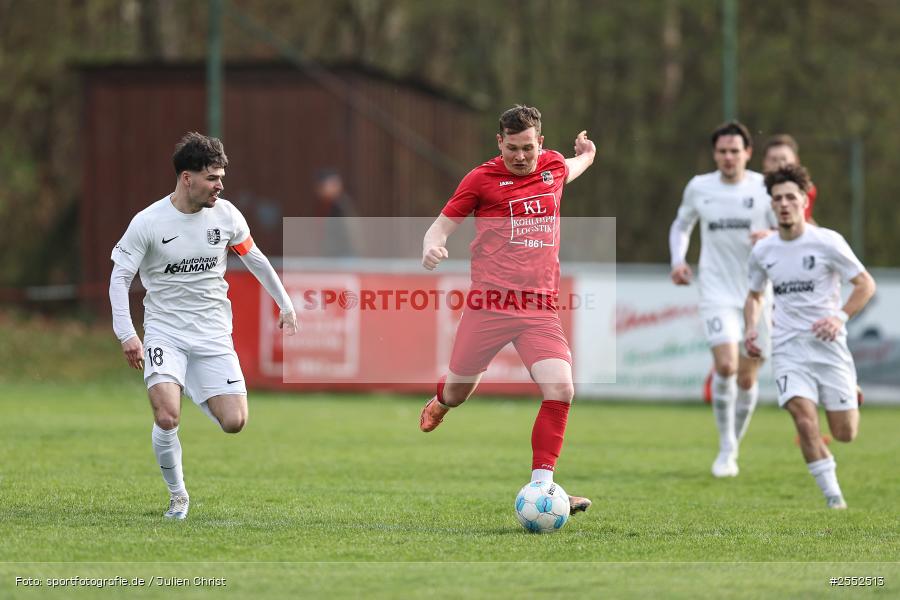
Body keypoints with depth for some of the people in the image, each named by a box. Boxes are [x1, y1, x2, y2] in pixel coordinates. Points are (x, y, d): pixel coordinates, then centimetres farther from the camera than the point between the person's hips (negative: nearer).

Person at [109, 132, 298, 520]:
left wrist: (286, 306, 20)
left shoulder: (225, 215, 0)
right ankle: (177, 496, 1)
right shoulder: (148, 223, -11)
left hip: (213, 335, 3)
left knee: (234, 423, -9)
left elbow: (255, 259, 16)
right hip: (165, 331, -3)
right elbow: (120, 277, -7)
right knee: (167, 418, -23)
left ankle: (203, 397, 29)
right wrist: (126, 334, -18)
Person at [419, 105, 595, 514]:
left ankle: (540, 487, -10)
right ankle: (439, 402, 49)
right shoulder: (482, 178, -3)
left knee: (560, 389, -16)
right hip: (489, 301, -3)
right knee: (458, 391, 9)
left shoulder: (553, 166, 11)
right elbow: (443, 223, 0)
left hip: (540, 306, 3)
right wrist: (432, 246, -18)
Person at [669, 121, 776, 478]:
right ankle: (725, 446, -3)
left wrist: (771, 237, -21)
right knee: (725, 365, -19)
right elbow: (681, 225, 20)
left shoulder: (764, 188, -2)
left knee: (747, 377, 3)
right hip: (717, 294, 0)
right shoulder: (699, 188, 3)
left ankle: (734, 446, 24)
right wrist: (678, 260, 3)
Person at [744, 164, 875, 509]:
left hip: (828, 344, -2)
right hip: (787, 348, 2)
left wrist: (840, 317, -17)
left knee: (845, 434, 1)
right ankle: (833, 496, -9)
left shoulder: (827, 242, -7)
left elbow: (866, 284, -2)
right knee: (805, 420, -20)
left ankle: (850, 397, 38)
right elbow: (754, 295, 22)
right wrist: (750, 329, 3)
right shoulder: (762, 252, 5)